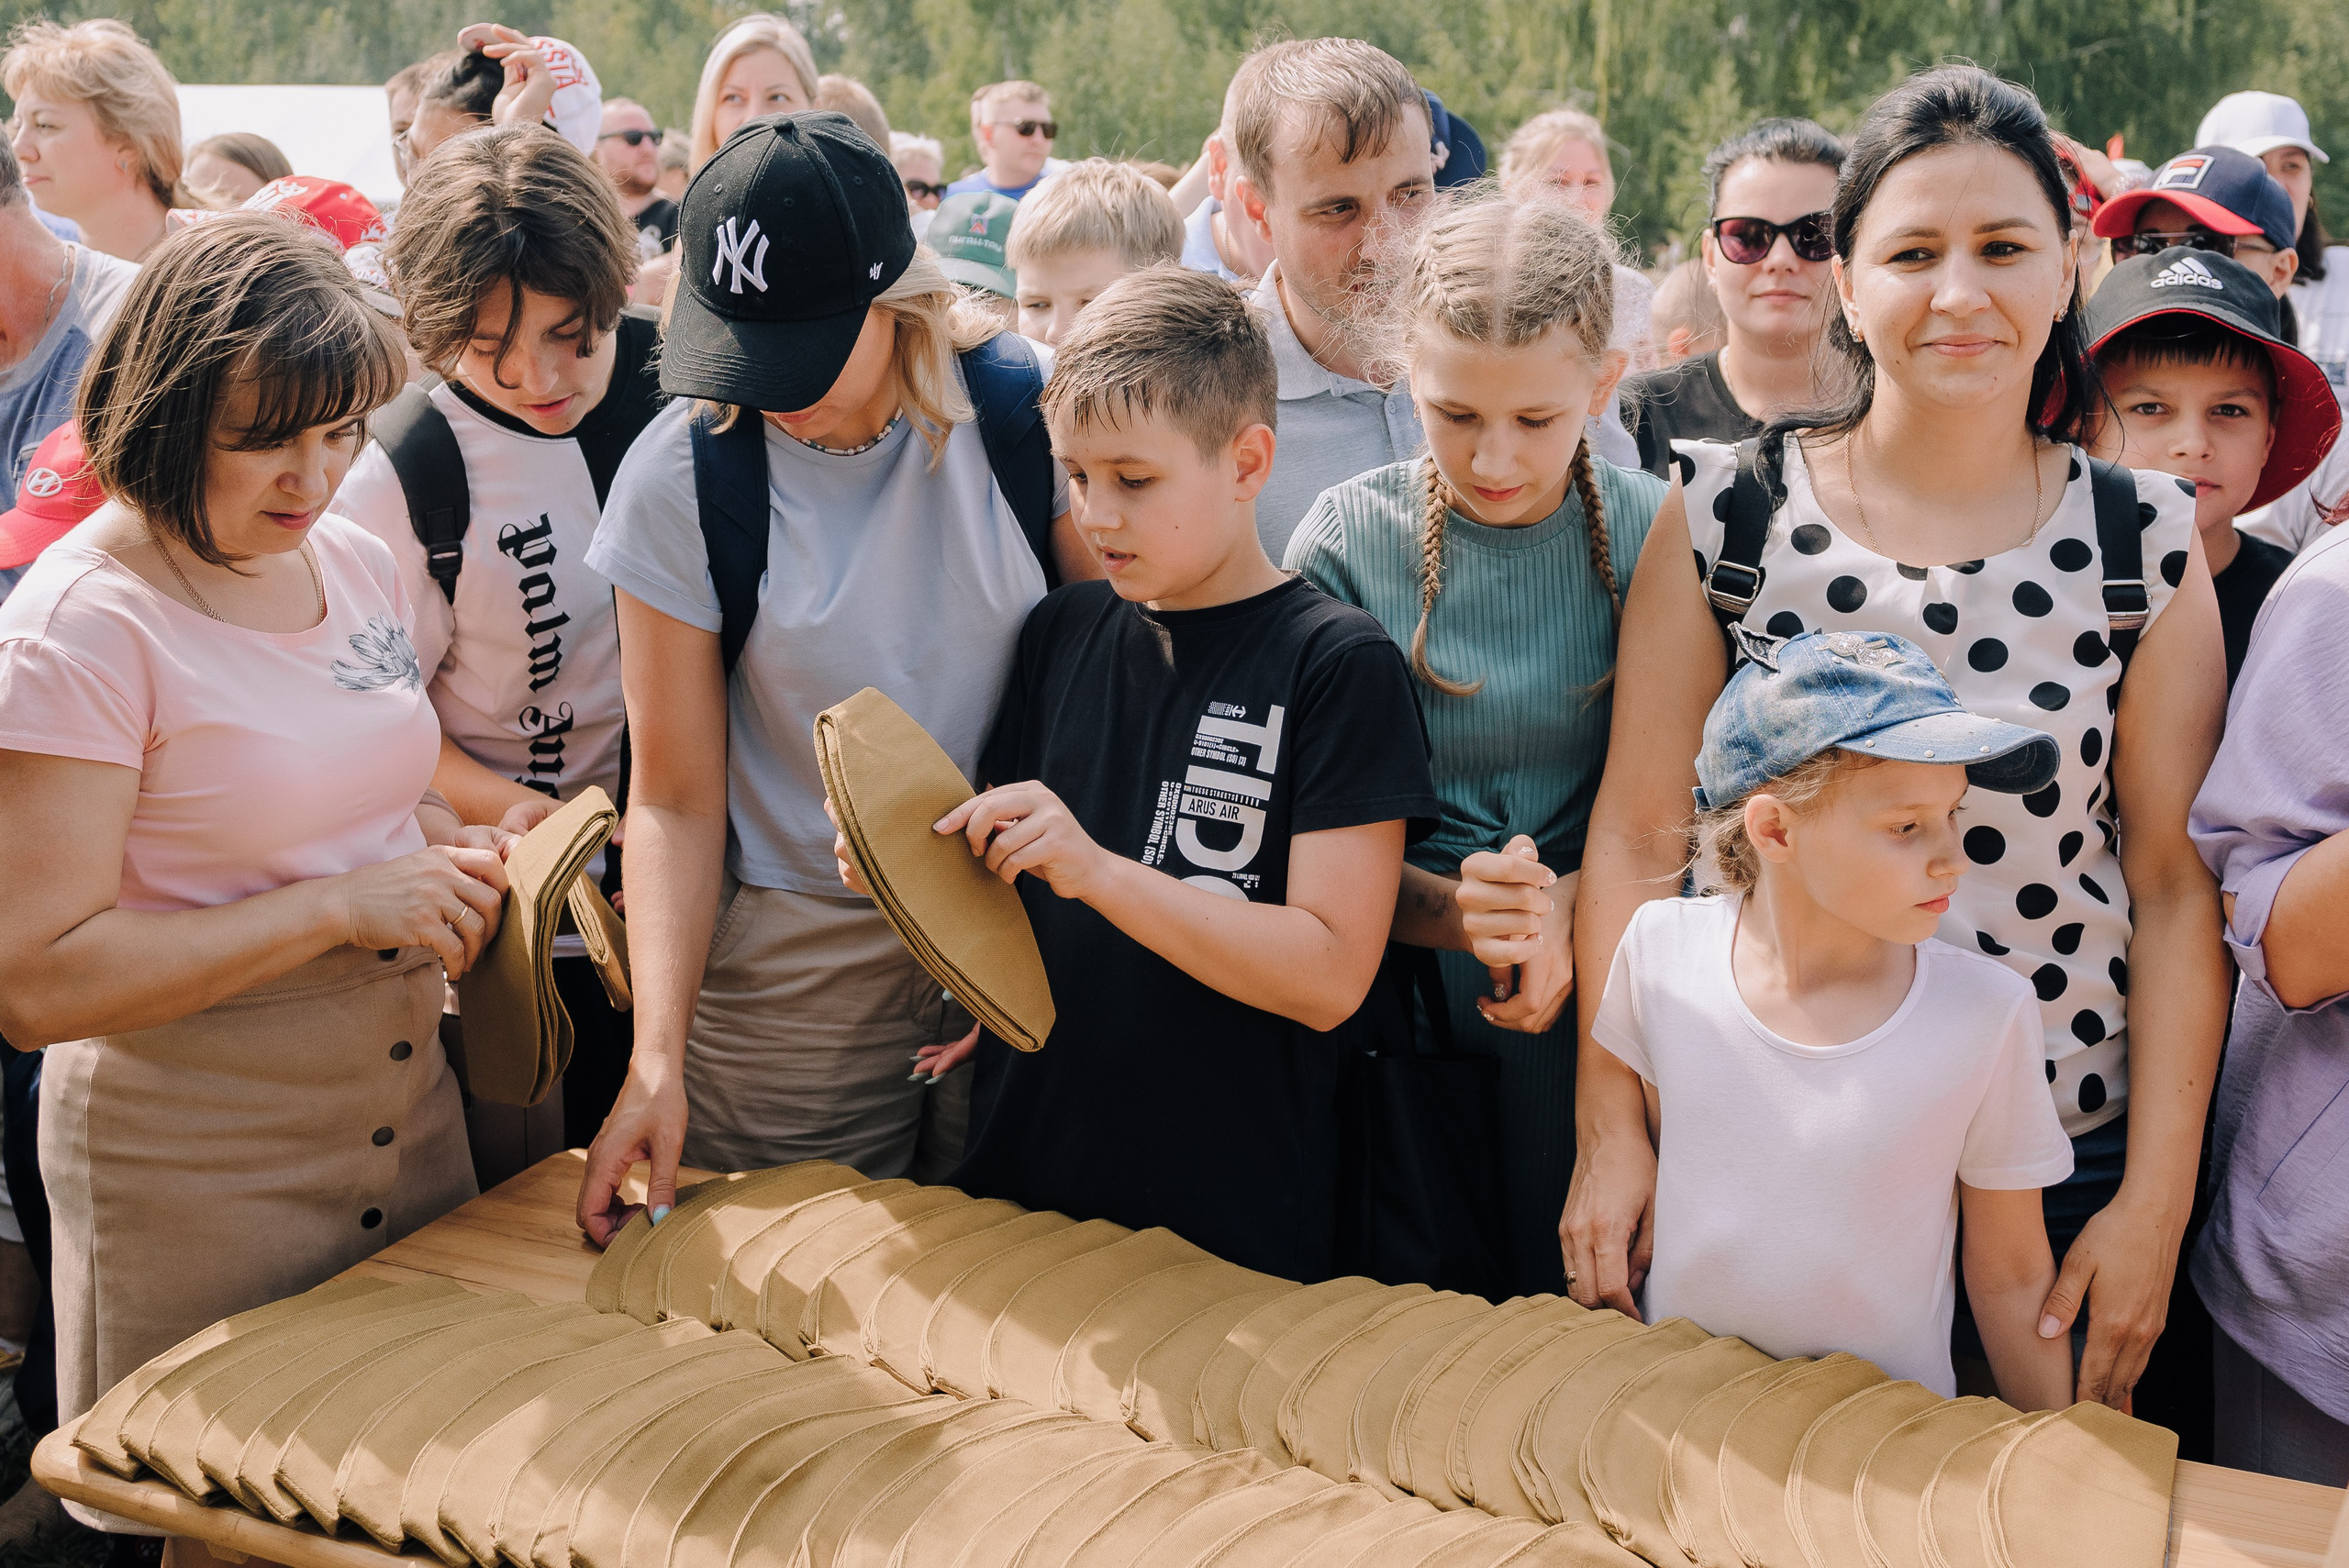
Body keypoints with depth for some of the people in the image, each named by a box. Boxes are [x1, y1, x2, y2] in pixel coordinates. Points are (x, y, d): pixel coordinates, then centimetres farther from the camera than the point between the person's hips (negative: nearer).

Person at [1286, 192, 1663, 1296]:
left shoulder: (1652, 535, 0)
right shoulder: (1348, 540, 0)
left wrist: (1564, 911, -19)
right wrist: (1455, 914, -18)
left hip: (1602, 943, 2)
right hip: (1411, 949, -2)